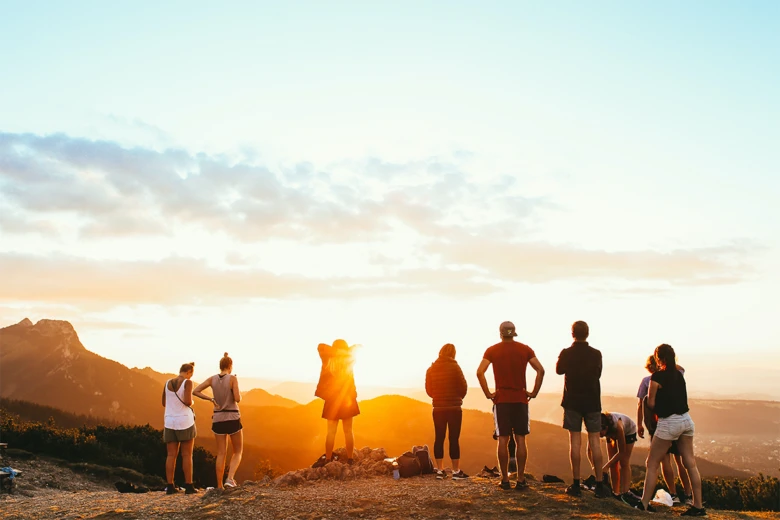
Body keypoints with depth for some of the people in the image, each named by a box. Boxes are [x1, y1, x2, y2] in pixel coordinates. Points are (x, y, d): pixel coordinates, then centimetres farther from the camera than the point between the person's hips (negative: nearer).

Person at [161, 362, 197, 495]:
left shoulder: (167, 383, 7)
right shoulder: (187, 383, -10)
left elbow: (164, 404, 15)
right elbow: (188, 401, -20)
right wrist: (191, 402, 3)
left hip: (170, 422, 5)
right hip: (185, 422, -5)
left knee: (171, 455, 6)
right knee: (187, 455, 1)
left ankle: (170, 486, 2)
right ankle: (189, 486, 1)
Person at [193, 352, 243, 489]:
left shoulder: (212, 379, 2)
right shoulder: (233, 378, -11)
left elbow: (195, 391, -3)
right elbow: (237, 399, -17)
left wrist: (211, 399, 3)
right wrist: (239, 394, 6)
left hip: (218, 419, 4)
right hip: (233, 419, -4)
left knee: (221, 454, 10)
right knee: (238, 452, 10)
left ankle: (219, 486, 5)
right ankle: (230, 478, -11)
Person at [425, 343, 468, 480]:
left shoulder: (431, 369, 4)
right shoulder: (454, 367, -8)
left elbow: (429, 390, 9)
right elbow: (463, 387, -5)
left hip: (438, 408, 4)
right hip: (454, 408, -4)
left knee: (439, 438, 7)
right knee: (454, 439, -1)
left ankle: (440, 470, 9)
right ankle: (456, 471, 1)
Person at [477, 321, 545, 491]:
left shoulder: (492, 351, 0)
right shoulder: (525, 349, 3)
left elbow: (480, 372, -12)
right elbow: (540, 370, -7)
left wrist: (488, 393, -6)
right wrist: (534, 392, -2)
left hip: (501, 400, -1)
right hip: (521, 399, 1)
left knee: (503, 439, 3)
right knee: (520, 439, 4)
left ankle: (505, 480, 5)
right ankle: (520, 480, 4)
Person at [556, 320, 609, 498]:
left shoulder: (566, 353, -7)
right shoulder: (596, 354, -4)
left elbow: (559, 370, 12)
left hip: (572, 402, -1)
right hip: (592, 402, 1)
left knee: (575, 441, 1)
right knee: (595, 441, 5)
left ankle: (576, 484, 2)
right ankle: (599, 484, 6)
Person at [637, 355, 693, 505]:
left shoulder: (646, 381, 1)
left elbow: (640, 404, -1)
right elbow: (681, 368, 23)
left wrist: (639, 424, 4)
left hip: (657, 424, -1)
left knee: (665, 460, 3)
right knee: (681, 461, 8)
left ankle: (674, 495, -1)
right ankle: (688, 496, 9)